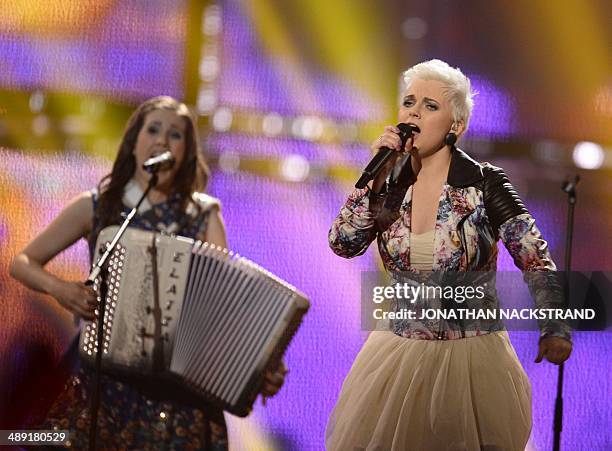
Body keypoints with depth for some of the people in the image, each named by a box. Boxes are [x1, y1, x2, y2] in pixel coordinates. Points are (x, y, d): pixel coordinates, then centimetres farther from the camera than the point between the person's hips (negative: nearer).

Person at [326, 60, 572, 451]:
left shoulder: (485, 184, -10)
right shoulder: (391, 184, 2)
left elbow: (536, 260, -10)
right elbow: (343, 244, -7)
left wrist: (555, 328, -23)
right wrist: (377, 175, -14)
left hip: (473, 357, -4)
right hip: (399, 353, 4)